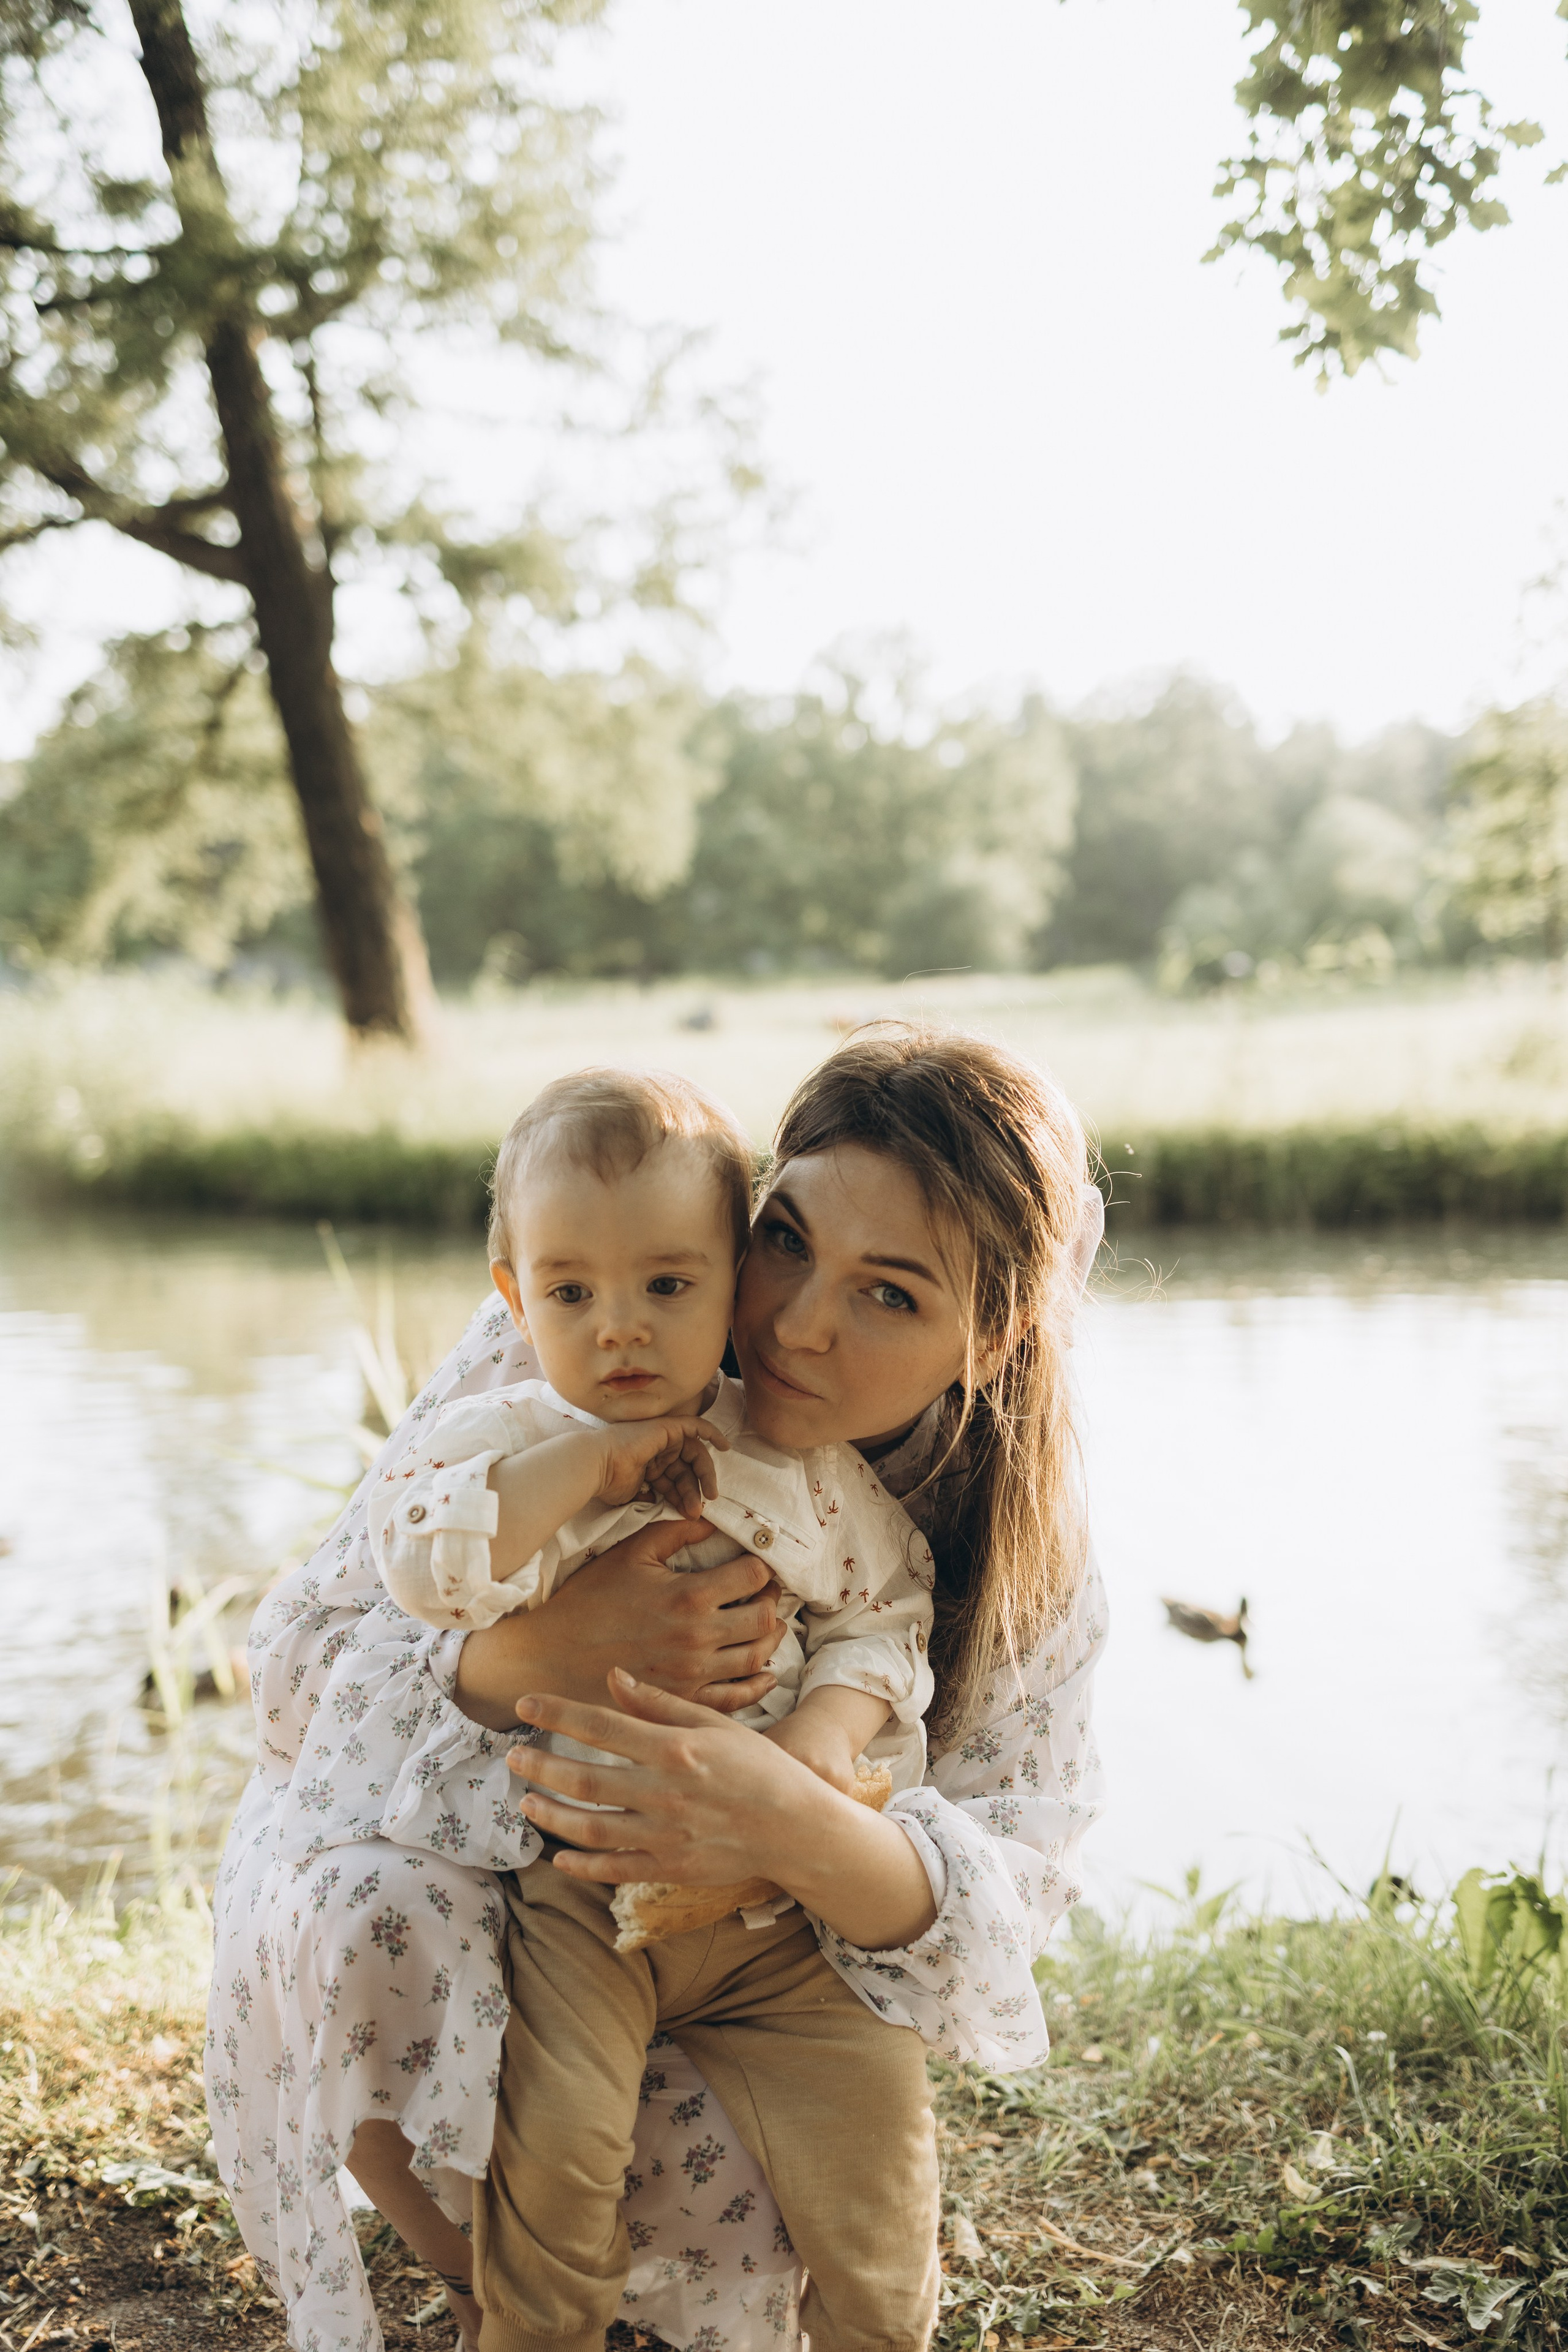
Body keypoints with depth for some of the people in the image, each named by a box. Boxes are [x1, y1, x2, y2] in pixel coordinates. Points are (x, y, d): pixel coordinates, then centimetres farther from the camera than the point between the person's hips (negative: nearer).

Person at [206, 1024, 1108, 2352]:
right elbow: (301, 1668, -23)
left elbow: (1013, 1881, -26)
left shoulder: (1024, 1560, -20)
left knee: (746, 2243, -22)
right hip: (421, 1833, -1)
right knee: (362, 1919, -35)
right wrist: (538, 1656, -46)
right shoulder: (552, 1368, -27)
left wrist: (798, 1830, -50)